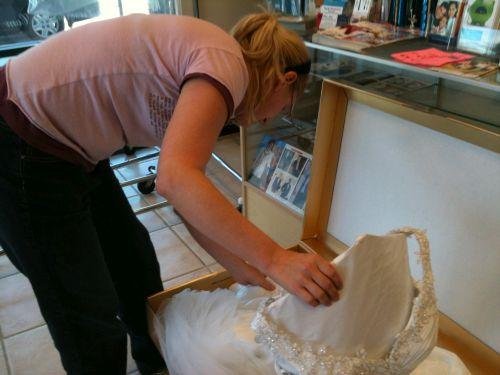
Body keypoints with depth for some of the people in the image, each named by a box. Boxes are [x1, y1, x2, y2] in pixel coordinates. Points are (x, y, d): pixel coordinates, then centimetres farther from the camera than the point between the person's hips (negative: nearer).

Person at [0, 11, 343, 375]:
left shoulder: (202, 72, 9)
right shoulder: (226, 62, -19)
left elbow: (190, 195, 9)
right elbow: (176, 180, -34)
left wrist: (241, 268, 9)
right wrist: (275, 258, -31)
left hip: (65, 145, 10)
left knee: (135, 259, 24)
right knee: (89, 311, 6)